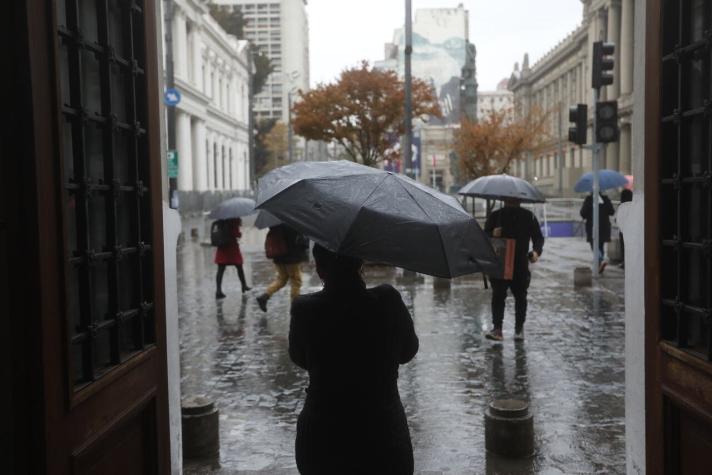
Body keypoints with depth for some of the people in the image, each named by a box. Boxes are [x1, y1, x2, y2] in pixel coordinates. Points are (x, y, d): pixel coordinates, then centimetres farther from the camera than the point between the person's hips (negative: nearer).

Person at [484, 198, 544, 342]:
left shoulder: (528, 217, 5)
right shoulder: (495, 216, 6)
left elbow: (538, 237, 6)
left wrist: (536, 251, -14)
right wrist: (492, 234, -17)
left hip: (521, 265, 0)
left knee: (520, 296, 7)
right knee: (498, 295, -7)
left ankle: (519, 328, 20)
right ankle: (497, 328, -4)